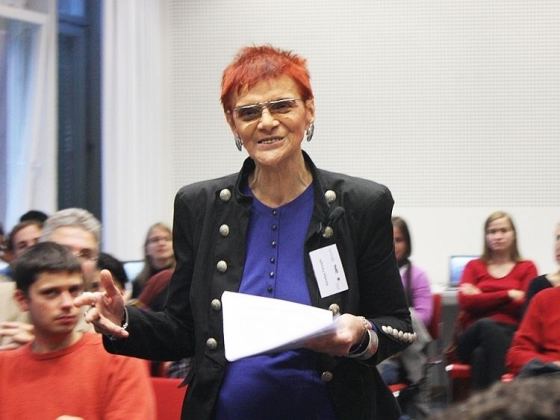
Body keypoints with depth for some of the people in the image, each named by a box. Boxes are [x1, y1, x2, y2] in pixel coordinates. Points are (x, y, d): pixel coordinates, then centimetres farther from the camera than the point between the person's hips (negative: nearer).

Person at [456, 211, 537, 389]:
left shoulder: (526, 268, 19)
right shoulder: (474, 266, 24)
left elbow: (525, 306, 0)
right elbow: (465, 301, 3)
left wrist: (482, 299, 2)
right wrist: (508, 295, -1)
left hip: (510, 336, -1)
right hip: (473, 336, 1)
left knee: (481, 354, -37)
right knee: (487, 326, -38)